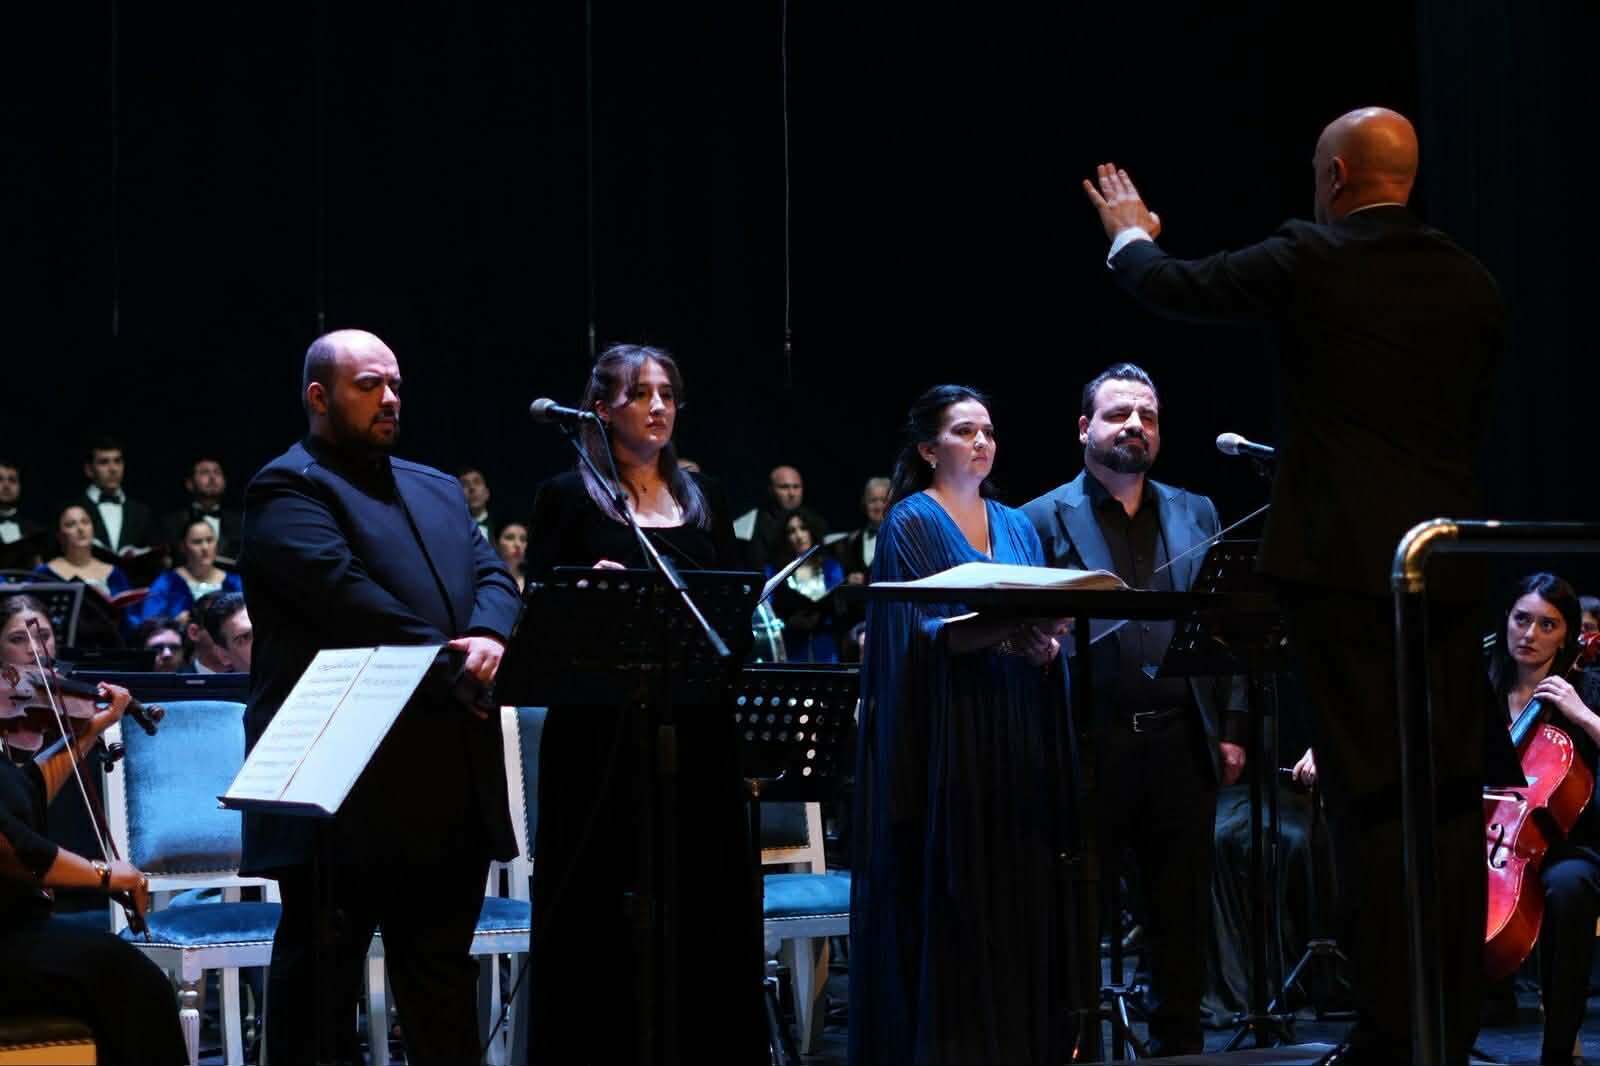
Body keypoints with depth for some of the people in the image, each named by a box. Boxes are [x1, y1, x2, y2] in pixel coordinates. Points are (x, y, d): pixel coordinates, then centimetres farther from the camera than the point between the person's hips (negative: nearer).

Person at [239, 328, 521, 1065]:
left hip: (451, 783, 8)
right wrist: (450, 670, -18)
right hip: (347, 786, -7)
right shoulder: (289, 490, -5)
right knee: (321, 972, 0)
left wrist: (488, 638, -15)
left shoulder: (438, 491, 21)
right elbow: (348, 596, -18)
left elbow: (492, 576, 8)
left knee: (443, 980, 12)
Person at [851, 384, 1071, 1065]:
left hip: (1017, 741, 5)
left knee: (1020, 895, 1)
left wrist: (1044, 644, -12)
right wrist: (1002, 631, -25)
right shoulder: (911, 522, 0)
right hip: (945, 741, -5)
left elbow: (1046, 623, 11)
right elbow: (920, 630, -11)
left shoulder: (1017, 527, 17)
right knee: (951, 904, -8)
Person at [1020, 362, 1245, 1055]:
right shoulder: (1044, 520, 2)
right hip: (1090, 745, -3)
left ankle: (1179, 1043, 17)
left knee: (1182, 912, 8)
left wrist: (1231, 727, 4)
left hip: (1182, 743, 3)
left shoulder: (1195, 515, 14)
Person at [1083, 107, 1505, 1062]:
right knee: (1451, 793, 8)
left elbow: (1175, 287, 6)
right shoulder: (1473, 284, 8)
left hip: (1344, 565, -5)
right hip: (1449, 569, 5)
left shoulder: (1310, 260, -6)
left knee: (1371, 795, -3)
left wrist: (1131, 234, 28)